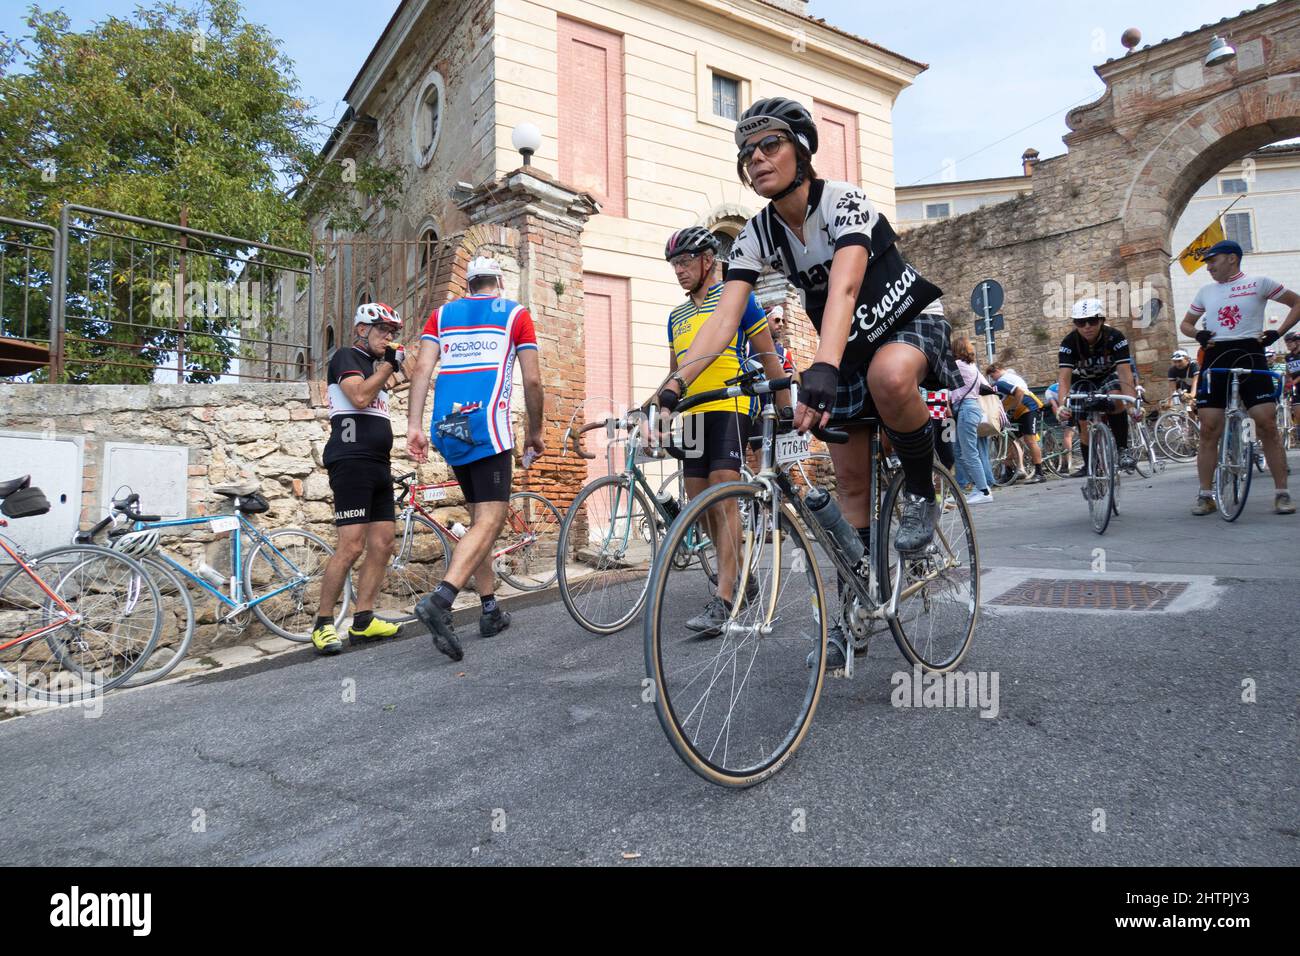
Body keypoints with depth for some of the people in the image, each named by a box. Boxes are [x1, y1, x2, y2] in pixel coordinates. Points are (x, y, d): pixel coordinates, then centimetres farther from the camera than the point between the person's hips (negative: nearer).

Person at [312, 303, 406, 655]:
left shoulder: (374, 367, 25)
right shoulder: (346, 356, 0)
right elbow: (359, 397, -18)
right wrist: (388, 365, -8)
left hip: (378, 465, 9)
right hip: (352, 461, -9)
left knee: (383, 543, 3)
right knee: (352, 546, -15)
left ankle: (363, 620, 8)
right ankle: (322, 625, -5)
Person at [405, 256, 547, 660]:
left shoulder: (442, 314, 18)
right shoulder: (515, 313, 10)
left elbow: (422, 368, 3)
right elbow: (532, 380, 4)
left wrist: (414, 425, -1)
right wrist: (535, 432, 14)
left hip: (449, 428, 5)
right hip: (488, 426, -5)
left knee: (479, 516, 16)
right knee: (490, 520, -9)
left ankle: (490, 609, 20)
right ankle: (440, 599, -29)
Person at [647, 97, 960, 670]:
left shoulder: (843, 202, -24)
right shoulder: (756, 237, -8)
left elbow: (844, 286, -42)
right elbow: (724, 319, -19)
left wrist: (822, 368, -60)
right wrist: (673, 387, -33)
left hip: (909, 325, -5)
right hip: (847, 350, 5)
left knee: (890, 375, -42)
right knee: (850, 480, 2)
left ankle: (921, 491, -14)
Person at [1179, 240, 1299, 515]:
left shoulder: (1258, 283, 6)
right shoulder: (1205, 291, 15)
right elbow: (1185, 323, 24)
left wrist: (1278, 332, -2)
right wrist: (1198, 334, 3)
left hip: (1250, 356, -3)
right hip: (1215, 359, 3)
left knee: (1268, 426, -6)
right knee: (1208, 430, -2)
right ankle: (1205, 495, 3)